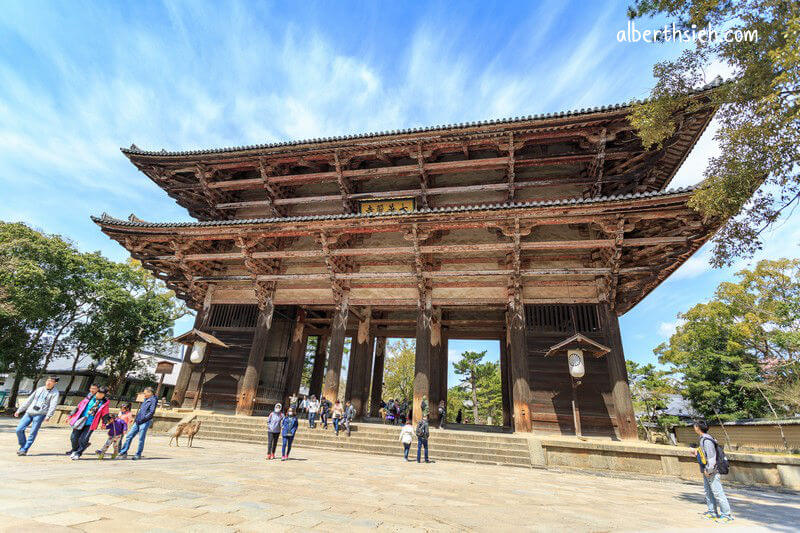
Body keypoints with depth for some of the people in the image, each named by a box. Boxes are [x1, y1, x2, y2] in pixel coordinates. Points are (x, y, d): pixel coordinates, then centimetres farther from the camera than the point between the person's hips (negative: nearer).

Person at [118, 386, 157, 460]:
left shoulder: (153, 400, -9)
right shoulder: (146, 400, 18)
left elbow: (151, 413, -16)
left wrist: (143, 419, -17)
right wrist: (136, 419, 12)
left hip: (145, 422, -9)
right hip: (137, 422, 9)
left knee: (141, 439, -2)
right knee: (129, 436, 7)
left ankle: (138, 455, 9)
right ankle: (123, 453, 15)